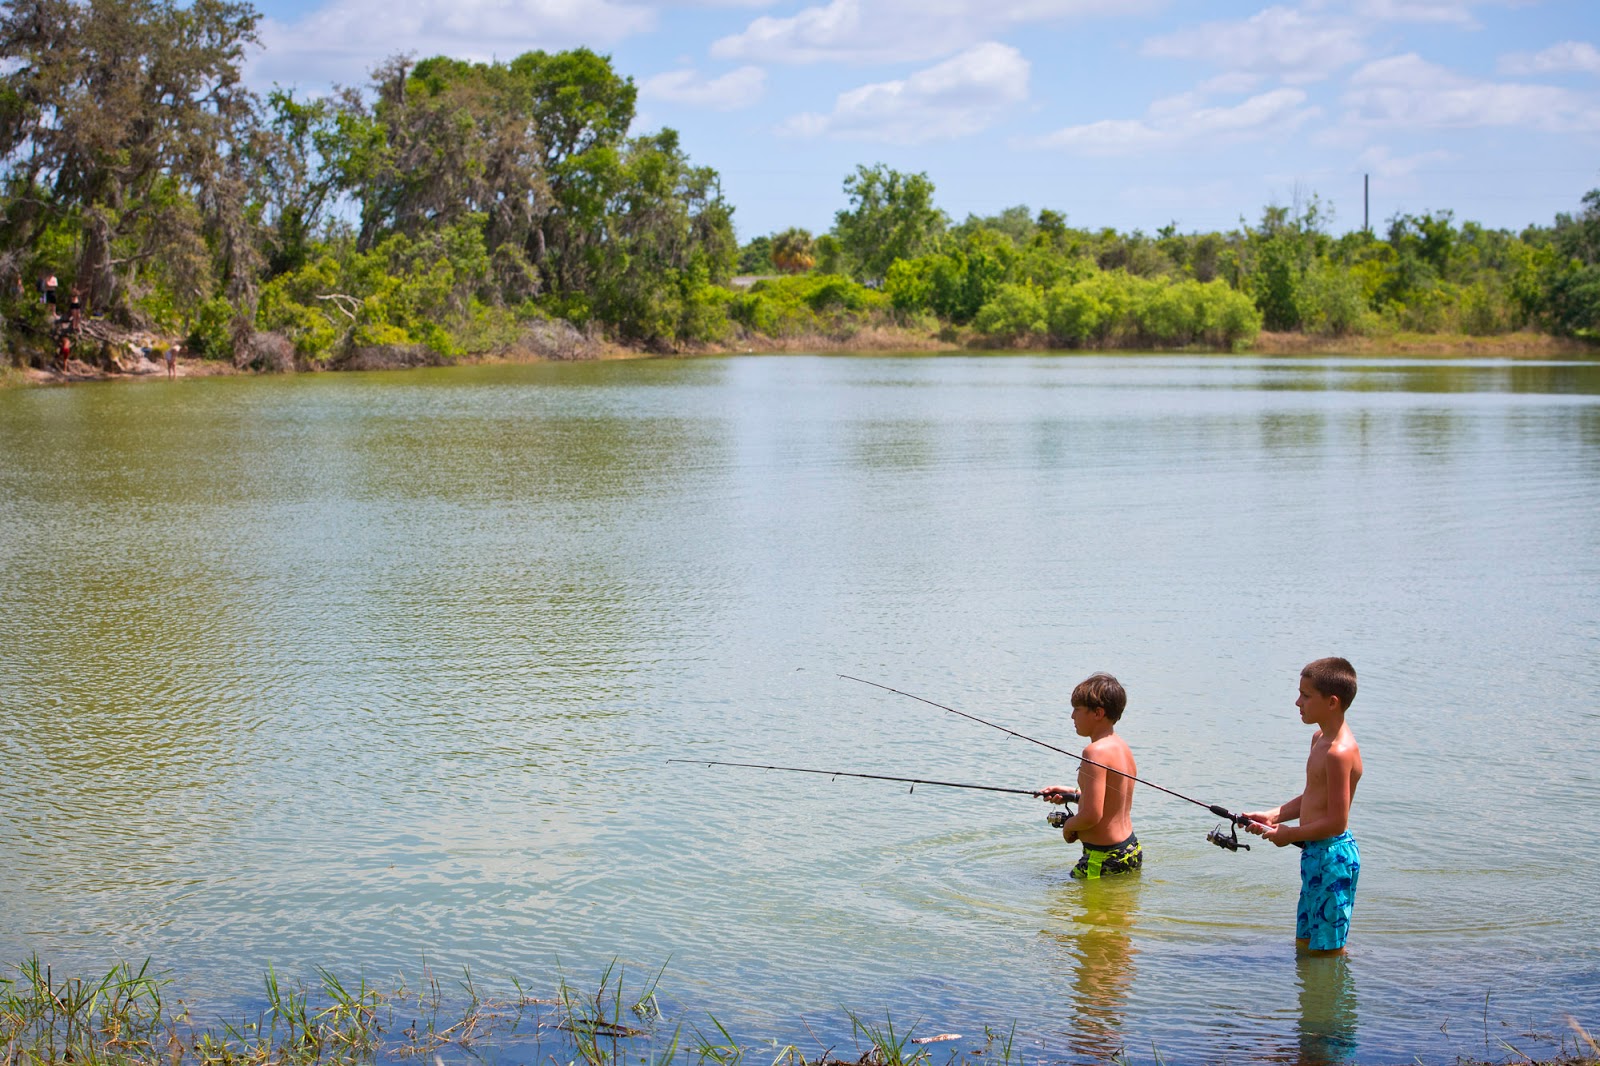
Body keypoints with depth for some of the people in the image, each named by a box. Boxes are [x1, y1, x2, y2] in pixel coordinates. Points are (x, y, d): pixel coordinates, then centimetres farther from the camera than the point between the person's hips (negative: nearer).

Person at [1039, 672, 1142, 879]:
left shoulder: (1095, 752, -19)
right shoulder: (1123, 747, 10)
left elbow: (1092, 815, -25)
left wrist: (1068, 826, -5)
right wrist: (1071, 794, 20)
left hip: (1104, 859, -10)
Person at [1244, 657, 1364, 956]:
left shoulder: (1339, 752, -23)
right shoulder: (1320, 738, 10)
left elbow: (1336, 822, -23)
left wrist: (1290, 834, -11)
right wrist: (1272, 816, 6)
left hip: (1333, 856, -11)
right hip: (1315, 854, 11)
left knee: (1327, 949, -1)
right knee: (1304, 944, 19)